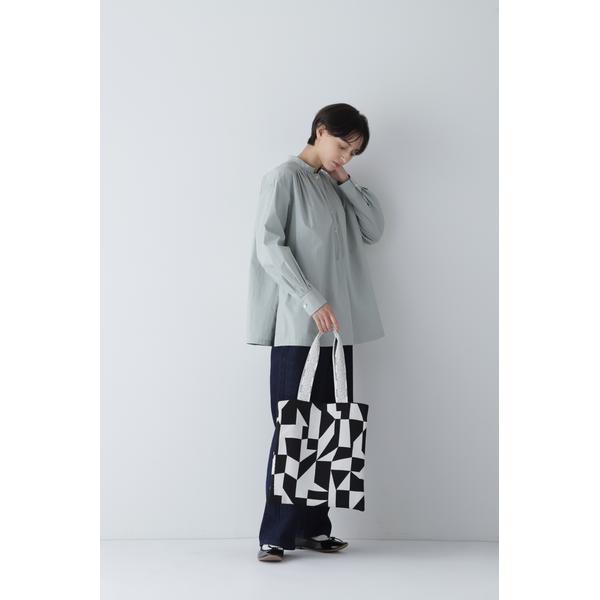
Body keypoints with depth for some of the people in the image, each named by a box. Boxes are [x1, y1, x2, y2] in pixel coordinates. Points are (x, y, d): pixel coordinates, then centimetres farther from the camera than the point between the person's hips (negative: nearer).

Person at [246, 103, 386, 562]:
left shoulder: (337, 187, 20)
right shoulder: (284, 177, -2)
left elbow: (374, 231, 14)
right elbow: (269, 246, -11)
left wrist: (346, 182, 7)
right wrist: (311, 300, -19)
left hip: (339, 326, 7)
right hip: (298, 326, -7)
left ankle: (314, 526, 13)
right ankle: (276, 534, 1)